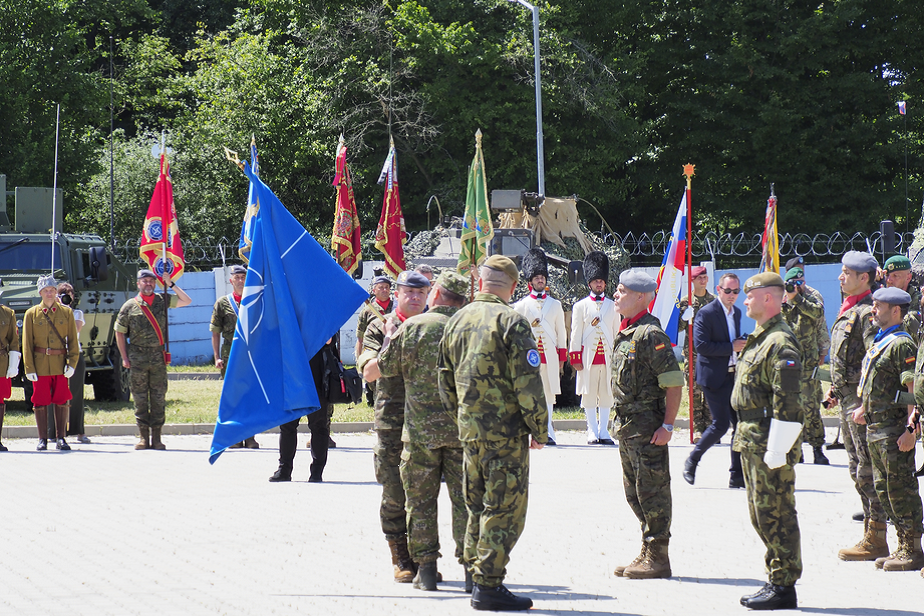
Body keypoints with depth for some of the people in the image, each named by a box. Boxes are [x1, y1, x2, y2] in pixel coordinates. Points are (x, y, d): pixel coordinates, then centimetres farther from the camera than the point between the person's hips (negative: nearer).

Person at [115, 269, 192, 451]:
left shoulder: (162, 301, 8)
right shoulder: (129, 306, 4)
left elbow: (187, 301, 7)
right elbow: (119, 332, 8)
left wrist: (171, 285, 1)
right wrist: (124, 357, 2)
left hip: (158, 356, 1)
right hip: (137, 358, -1)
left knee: (159, 397, 1)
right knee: (140, 398, 1)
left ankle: (156, 437, 5)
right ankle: (143, 437, 6)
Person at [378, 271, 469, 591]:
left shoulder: (413, 327, -4)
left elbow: (386, 366, 6)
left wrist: (391, 336, 22)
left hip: (421, 429, -1)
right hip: (462, 429, 1)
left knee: (421, 501, 7)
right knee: (465, 499, 6)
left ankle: (426, 568, 5)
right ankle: (472, 568, 3)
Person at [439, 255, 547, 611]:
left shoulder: (457, 321, 10)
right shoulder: (511, 322, -13)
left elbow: (445, 379, 18)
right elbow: (527, 383, -15)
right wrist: (539, 428, -6)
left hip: (469, 431, 7)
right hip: (506, 431, -7)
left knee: (478, 507, 17)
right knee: (505, 509, -3)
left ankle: (478, 578, 22)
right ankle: (488, 586, -6)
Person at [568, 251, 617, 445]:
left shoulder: (612, 306, 11)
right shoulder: (580, 306, 4)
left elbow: (617, 333, 13)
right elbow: (576, 334, 2)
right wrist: (575, 358, -4)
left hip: (608, 356, 2)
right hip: (588, 356, -2)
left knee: (606, 393, 2)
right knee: (588, 394, -1)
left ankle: (604, 431, 6)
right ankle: (592, 432, 3)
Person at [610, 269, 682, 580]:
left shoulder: (650, 334, -16)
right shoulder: (624, 332, 14)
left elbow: (674, 382, -19)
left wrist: (667, 425, -22)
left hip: (648, 426, -10)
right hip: (627, 424, 10)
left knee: (652, 490, -4)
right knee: (634, 492, 15)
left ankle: (658, 558, 2)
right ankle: (648, 554, 24)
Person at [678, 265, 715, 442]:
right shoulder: (685, 302, 5)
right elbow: (678, 327, 3)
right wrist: (684, 318, -16)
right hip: (692, 352, -1)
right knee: (695, 391, -4)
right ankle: (697, 429, -1)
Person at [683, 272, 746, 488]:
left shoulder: (736, 312, 14)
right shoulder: (706, 313, -10)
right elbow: (700, 345, -18)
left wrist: (742, 346, 7)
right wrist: (731, 347, -19)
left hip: (733, 375, 7)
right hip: (714, 376, -7)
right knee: (721, 424, -9)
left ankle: (737, 475, 7)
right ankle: (692, 461, 11)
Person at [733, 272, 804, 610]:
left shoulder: (780, 343, -17)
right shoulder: (759, 339, 16)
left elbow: (787, 404, -21)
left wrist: (776, 452, -22)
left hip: (771, 443, -11)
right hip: (752, 442, 11)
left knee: (775, 515, -6)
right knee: (761, 515, 15)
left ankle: (783, 587, -1)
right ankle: (776, 579, 22)